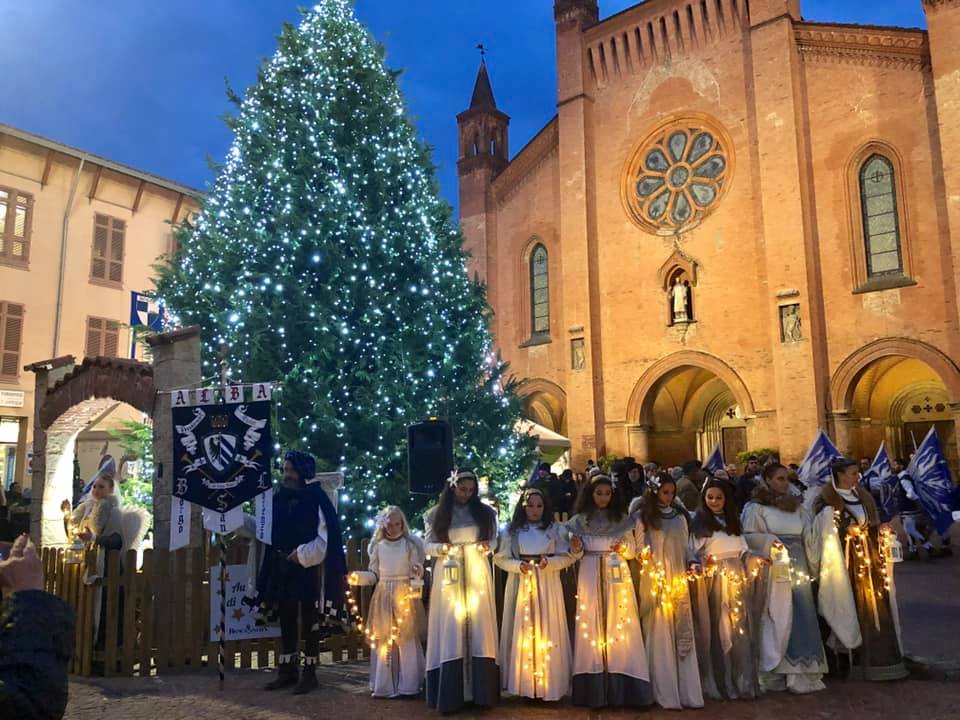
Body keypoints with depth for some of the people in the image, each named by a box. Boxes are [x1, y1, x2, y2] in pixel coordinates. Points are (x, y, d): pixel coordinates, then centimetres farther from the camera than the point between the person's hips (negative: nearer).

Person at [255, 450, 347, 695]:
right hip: (282, 568, 6)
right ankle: (287, 670, 24)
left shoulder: (317, 500, -10)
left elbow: (327, 538, -13)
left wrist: (302, 554, -15)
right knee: (286, 620, 13)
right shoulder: (279, 498, 6)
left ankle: (309, 674, 11)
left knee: (310, 622, 3)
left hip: (309, 569, -6)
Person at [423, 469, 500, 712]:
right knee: (451, 628, -4)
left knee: (478, 626, -2)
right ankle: (451, 696, 1)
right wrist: (442, 547, -15)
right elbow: (428, 546, 5)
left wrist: (488, 545, -11)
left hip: (477, 574, 1)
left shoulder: (485, 512, 8)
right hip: (449, 575, -1)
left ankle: (482, 692, 4)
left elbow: (494, 540, 10)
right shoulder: (436, 514, 4)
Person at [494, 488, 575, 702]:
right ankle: (522, 683, 10)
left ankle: (549, 684, 9)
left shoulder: (555, 529, 4)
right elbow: (500, 558, 3)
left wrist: (549, 562, -15)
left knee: (547, 631, 1)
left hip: (547, 586, 0)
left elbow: (567, 557, 1)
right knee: (521, 631, 1)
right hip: (520, 586, 0)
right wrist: (518, 565, -13)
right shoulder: (512, 530, 4)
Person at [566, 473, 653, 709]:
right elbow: (577, 555, 3)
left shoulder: (622, 518, 5)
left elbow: (633, 550, 6)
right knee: (592, 624, -1)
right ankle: (595, 689, 6)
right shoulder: (580, 519, 3)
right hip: (590, 577, 0)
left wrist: (623, 548, -15)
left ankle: (621, 688, 4)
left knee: (619, 623, -2)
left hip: (617, 576, 1)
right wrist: (576, 548, -18)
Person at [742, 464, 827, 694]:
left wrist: (812, 567, 8)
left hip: (799, 570, 5)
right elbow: (748, 536, -6)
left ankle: (803, 670, 12)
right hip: (774, 571, -5)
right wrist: (770, 541, -18)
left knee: (802, 619, 3)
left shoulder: (797, 507, 14)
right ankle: (773, 673, 5)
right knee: (776, 620, -4)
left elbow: (808, 538, 15)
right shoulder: (756, 508, -1)